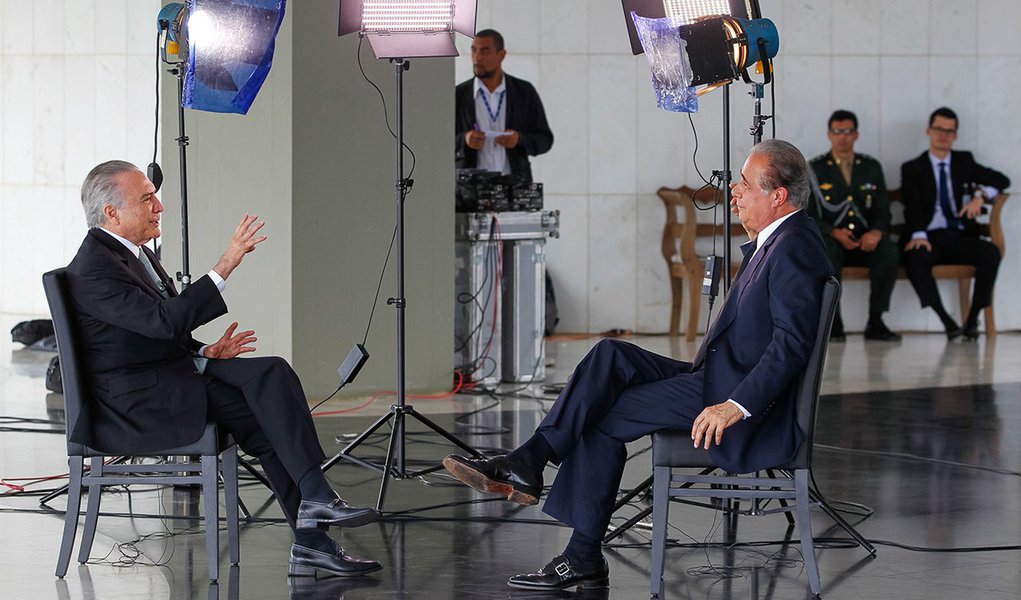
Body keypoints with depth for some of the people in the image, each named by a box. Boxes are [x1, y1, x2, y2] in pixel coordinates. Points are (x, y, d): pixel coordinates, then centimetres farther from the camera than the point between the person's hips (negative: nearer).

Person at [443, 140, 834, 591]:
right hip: (718, 379, 10)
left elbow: (793, 343, -26)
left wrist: (736, 406, -29)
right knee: (611, 356, -6)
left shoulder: (794, 249, -17)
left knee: (604, 416, -11)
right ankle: (527, 464, -13)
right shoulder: (772, 242, 16)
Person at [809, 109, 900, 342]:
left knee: (889, 251, -30)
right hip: (829, 239, -2)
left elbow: (882, 211, 9)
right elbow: (808, 216, -2)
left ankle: (875, 322, -21)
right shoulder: (814, 170, 4)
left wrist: (877, 232, -15)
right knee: (828, 253, -38)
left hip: (864, 241, 3)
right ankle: (833, 323, -25)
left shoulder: (871, 167, 13)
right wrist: (835, 233, -21)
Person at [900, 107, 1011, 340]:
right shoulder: (912, 169, 11)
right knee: (914, 257, -37)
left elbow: (1001, 180, 15)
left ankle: (972, 318, -24)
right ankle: (947, 322, -35)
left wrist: (981, 196, -7)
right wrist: (918, 235, -24)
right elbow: (912, 206, -5)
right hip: (930, 238, -2)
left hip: (961, 237, 2)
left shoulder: (964, 161, 19)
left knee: (991, 252, -30)